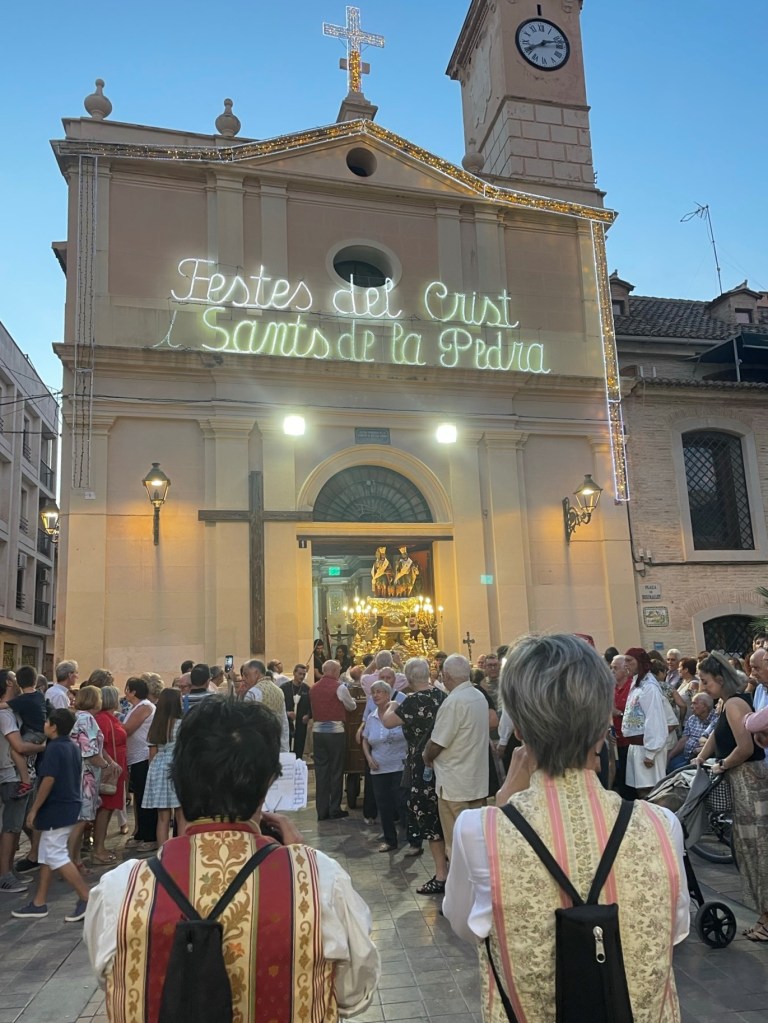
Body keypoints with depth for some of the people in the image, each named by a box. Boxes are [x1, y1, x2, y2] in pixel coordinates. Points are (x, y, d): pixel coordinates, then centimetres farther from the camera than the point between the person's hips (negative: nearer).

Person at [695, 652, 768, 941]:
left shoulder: (734, 703, -18)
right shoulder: (731, 702, 13)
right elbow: (718, 734, 23)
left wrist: (722, 765, -10)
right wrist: (701, 759, 17)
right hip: (744, 778, 10)